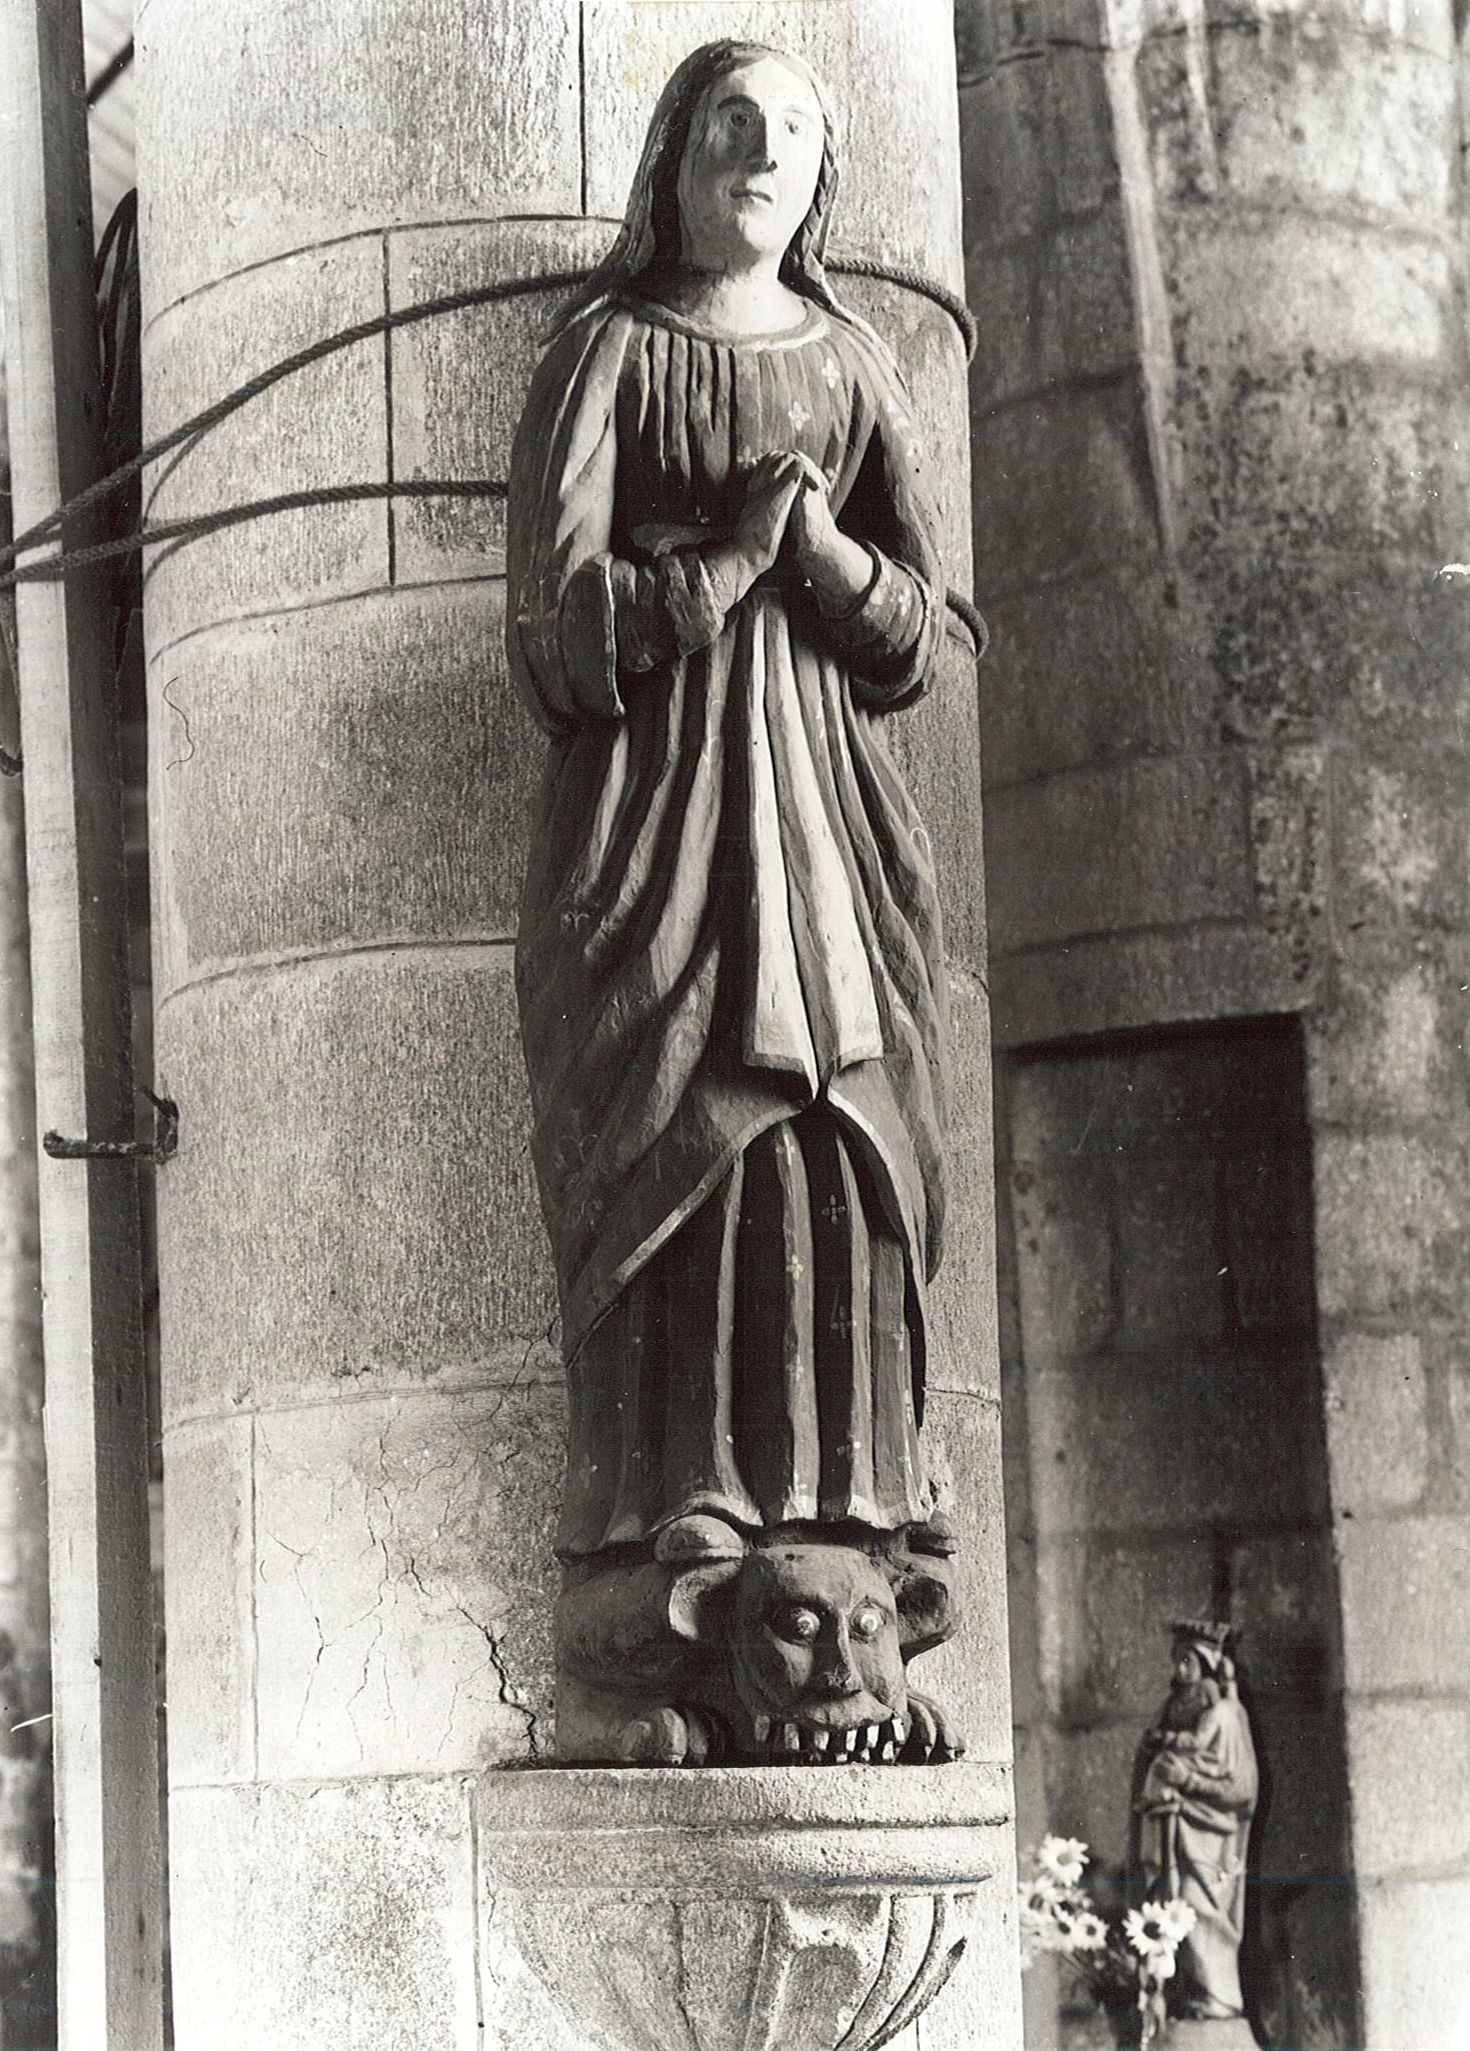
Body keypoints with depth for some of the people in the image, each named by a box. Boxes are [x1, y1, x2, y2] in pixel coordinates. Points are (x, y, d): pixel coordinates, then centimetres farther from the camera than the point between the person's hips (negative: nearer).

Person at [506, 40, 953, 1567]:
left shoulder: (849, 363, 16)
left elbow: (915, 633, 10)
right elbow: (553, 612, -6)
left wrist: (817, 545, -8)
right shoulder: (609, 347, 4)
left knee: (840, 1147, -5)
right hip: (654, 801, -4)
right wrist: (725, 563, -8)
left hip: (828, 811, 4)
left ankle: (839, 1496, -3)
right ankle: (667, 1501, -11)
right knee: (679, 1140, -11)